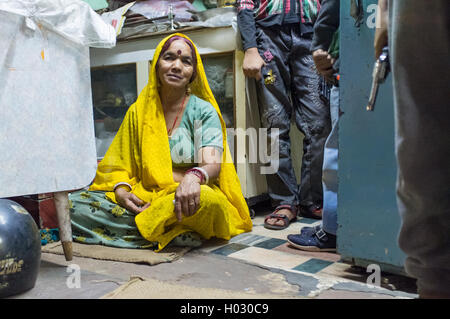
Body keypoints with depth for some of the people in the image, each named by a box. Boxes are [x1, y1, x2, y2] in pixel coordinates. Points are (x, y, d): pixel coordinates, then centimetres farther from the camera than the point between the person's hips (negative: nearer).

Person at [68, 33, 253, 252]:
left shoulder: (204, 111, 2)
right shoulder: (138, 111, 13)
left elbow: (213, 164, -13)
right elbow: (119, 163, 12)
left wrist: (194, 176, -37)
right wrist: (121, 190, -10)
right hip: (141, 198, 4)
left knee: (207, 198, -39)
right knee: (73, 203, -17)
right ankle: (171, 235, -20)